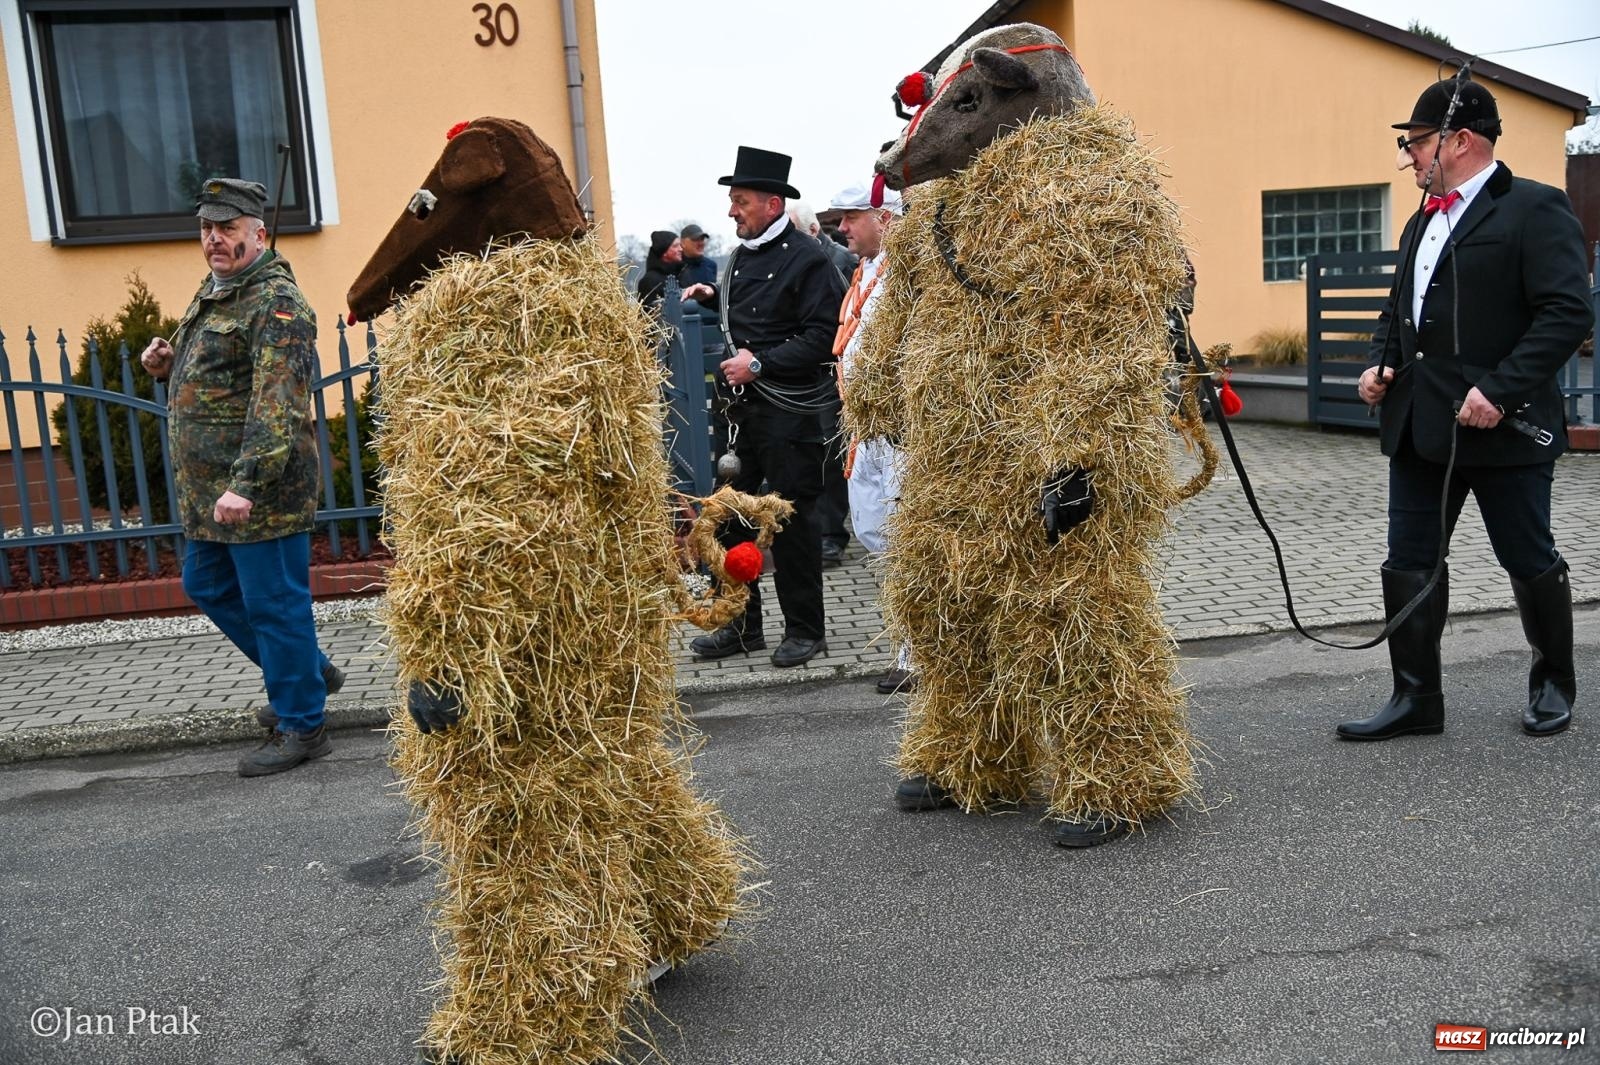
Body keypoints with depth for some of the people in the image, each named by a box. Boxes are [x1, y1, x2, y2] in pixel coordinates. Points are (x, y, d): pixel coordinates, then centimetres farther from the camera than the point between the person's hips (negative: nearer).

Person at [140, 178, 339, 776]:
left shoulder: (276, 302, -16)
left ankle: (300, 726, 12)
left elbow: (277, 406, -26)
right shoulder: (213, 292, 15)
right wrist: (169, 366, 8)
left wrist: (246, 485, -32)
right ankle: (309, 671, 35)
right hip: (208, 491, 11)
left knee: (274, 604, -2)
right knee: (208, 587, 21)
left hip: (259, 493, -11)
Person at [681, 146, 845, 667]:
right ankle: (741, 625, 21)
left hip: (789, 411, -8)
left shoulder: (806, 258, -10)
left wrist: (761, 363, -19)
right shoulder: (741, 256, 14)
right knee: (730, 516, 9)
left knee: (792, 521, 0)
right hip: (741, 407, 8)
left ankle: (804, 630, 12)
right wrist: (713, 298, 12)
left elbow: (823, 336, -16)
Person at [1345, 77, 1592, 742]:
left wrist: (1501, 389, -24)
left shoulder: (1535, 208, -8)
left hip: (1504, 429, -7)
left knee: (1530, 563, 8)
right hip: (1421, 429, 8)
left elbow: (1568, 312, -17)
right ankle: (1416, 698, 14)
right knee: (1409, 563, 6)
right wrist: (1380, 363, 8)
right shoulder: (1422, 223, 17)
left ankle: (1554, 682, 29)